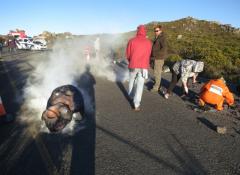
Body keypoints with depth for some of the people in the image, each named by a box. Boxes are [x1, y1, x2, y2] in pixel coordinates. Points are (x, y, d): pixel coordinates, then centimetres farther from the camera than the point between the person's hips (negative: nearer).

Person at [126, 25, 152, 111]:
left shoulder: (131, 41, -3)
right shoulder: (148, 42, 1)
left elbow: (128, 54, 3)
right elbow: (148, 55, 12)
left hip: (133, 65, 1)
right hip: (143, 66, 0)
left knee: (132, 81, 23)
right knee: (140, 85, 1)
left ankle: (131, 96, 40)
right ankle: (136, 105, -3)